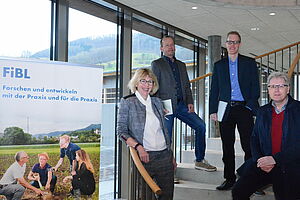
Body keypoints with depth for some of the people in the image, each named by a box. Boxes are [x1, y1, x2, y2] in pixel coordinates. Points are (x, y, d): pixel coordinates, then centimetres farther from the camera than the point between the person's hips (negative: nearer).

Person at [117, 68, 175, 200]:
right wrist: (138, 147, -20)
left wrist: (172, 156, 17)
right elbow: (121, 132, -5)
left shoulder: (157, 102, 13)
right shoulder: (127, 102, -1)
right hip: (144, 156, -4)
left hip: (164, 155, 5)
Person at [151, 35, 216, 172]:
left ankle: (199, 161, 2)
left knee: (200, 126, -7)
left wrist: (190, 102, 4)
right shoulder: (157, 64, 4)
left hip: (181, 104, 5)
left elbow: (187, 85, 19)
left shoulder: (181, 65, 21)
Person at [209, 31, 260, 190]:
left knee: (248, 146, -3)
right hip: (226, 110, 2)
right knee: (227, 147, 6)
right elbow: (214, 90, 12)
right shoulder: (219, 65, 13)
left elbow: (255, 87, 4)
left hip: (244, 109, -2)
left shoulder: (249, 63, 8)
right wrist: (213, 110, 4)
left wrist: (251, 106, -8)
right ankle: (229, 179, 15)